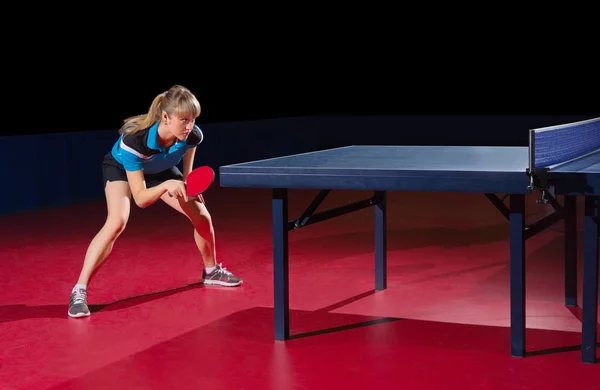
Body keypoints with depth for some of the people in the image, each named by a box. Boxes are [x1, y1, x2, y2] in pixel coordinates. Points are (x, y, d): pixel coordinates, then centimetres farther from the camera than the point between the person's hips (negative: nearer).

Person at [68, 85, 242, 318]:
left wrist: (186, 185, -11)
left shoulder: (193, 135, -31)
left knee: (202, 217, -1)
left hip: (160, 170, 5)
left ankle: (211, 271, 29)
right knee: (117, 222, -31)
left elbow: (186, 169, -2)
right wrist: (167, 186, -52)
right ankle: (79, 291, -22)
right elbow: (140, 198, -39)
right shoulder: (133, 140, -44)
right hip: (122, 167, -4)